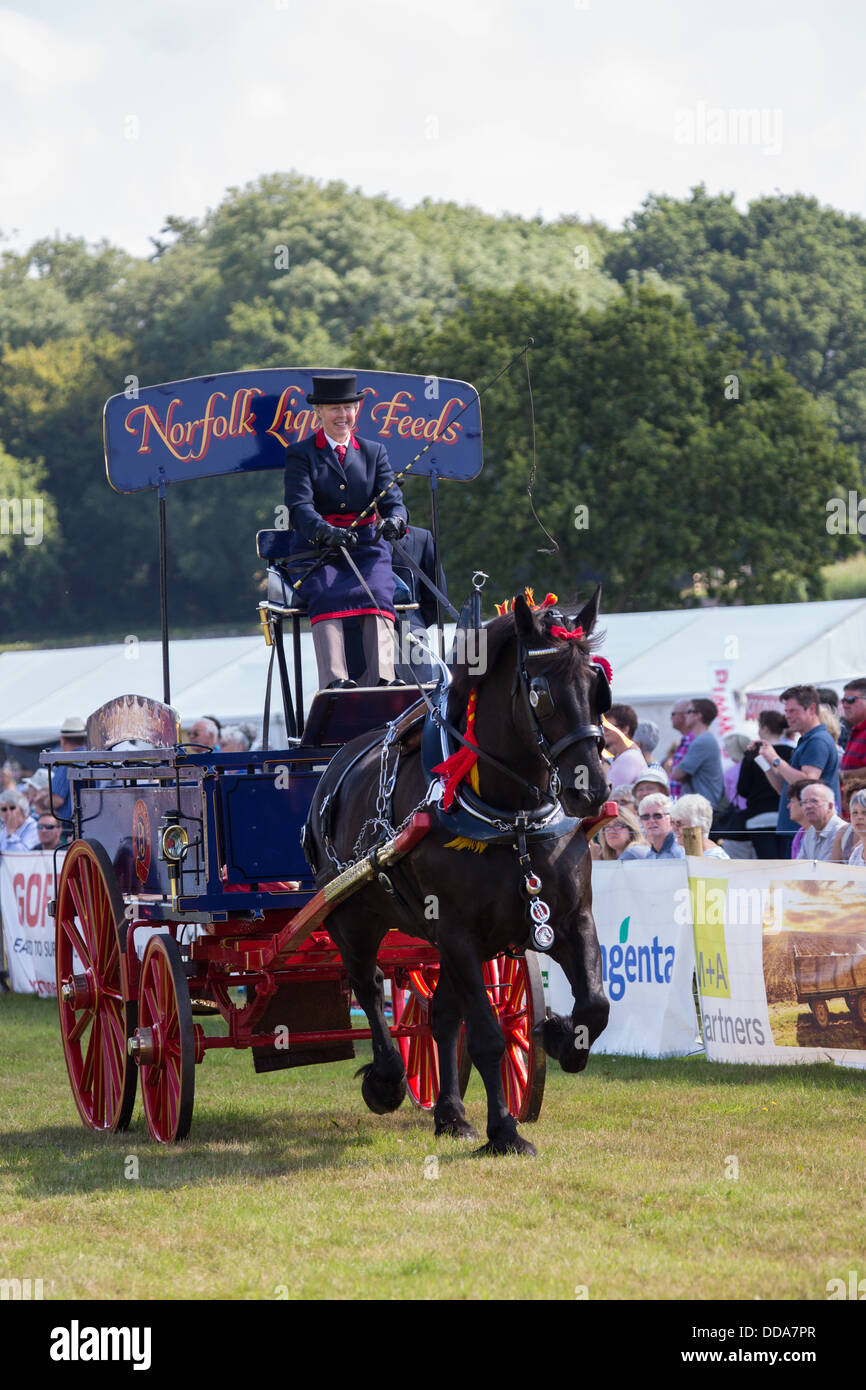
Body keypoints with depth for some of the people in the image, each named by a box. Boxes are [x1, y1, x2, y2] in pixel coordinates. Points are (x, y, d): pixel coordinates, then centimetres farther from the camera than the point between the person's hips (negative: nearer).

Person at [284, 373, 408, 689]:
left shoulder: (374, 452, 17)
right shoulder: (300, 455, 6)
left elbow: (392, 500, 5)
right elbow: (299, 508, -9)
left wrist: (394, 521, -22)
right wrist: (328, 532, -31)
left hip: (365, 547, 2)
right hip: (315, 550, -2)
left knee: (377, 593, -30)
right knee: (327, 595, -33)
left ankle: (384, 680, -45)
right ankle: (334, 682, -49)